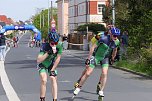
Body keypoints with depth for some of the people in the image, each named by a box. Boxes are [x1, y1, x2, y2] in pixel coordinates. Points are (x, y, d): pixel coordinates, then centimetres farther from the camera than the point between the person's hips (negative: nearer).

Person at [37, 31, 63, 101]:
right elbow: (38, 61, -45)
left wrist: (52, 70, -15)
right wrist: (48, 53, -53)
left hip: (51, 65, 3)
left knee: (54, 80, -9)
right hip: (42, 65, -3)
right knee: (44, 81, -18)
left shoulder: (59, 46, -26)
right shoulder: (44, 47, -35)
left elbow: (58, 58, -16)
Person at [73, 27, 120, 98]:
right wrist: (88, 59, -22)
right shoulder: (104, 38, -27)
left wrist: (112, 59, 22)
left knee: (104, 73, -14)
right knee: (88, 73, -3)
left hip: (105, 58, 4)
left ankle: (101, 91, 0)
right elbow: (93, 47, -22)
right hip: (96, 56, -4)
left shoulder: (117, 42, -11)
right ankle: (78, 87, 13)